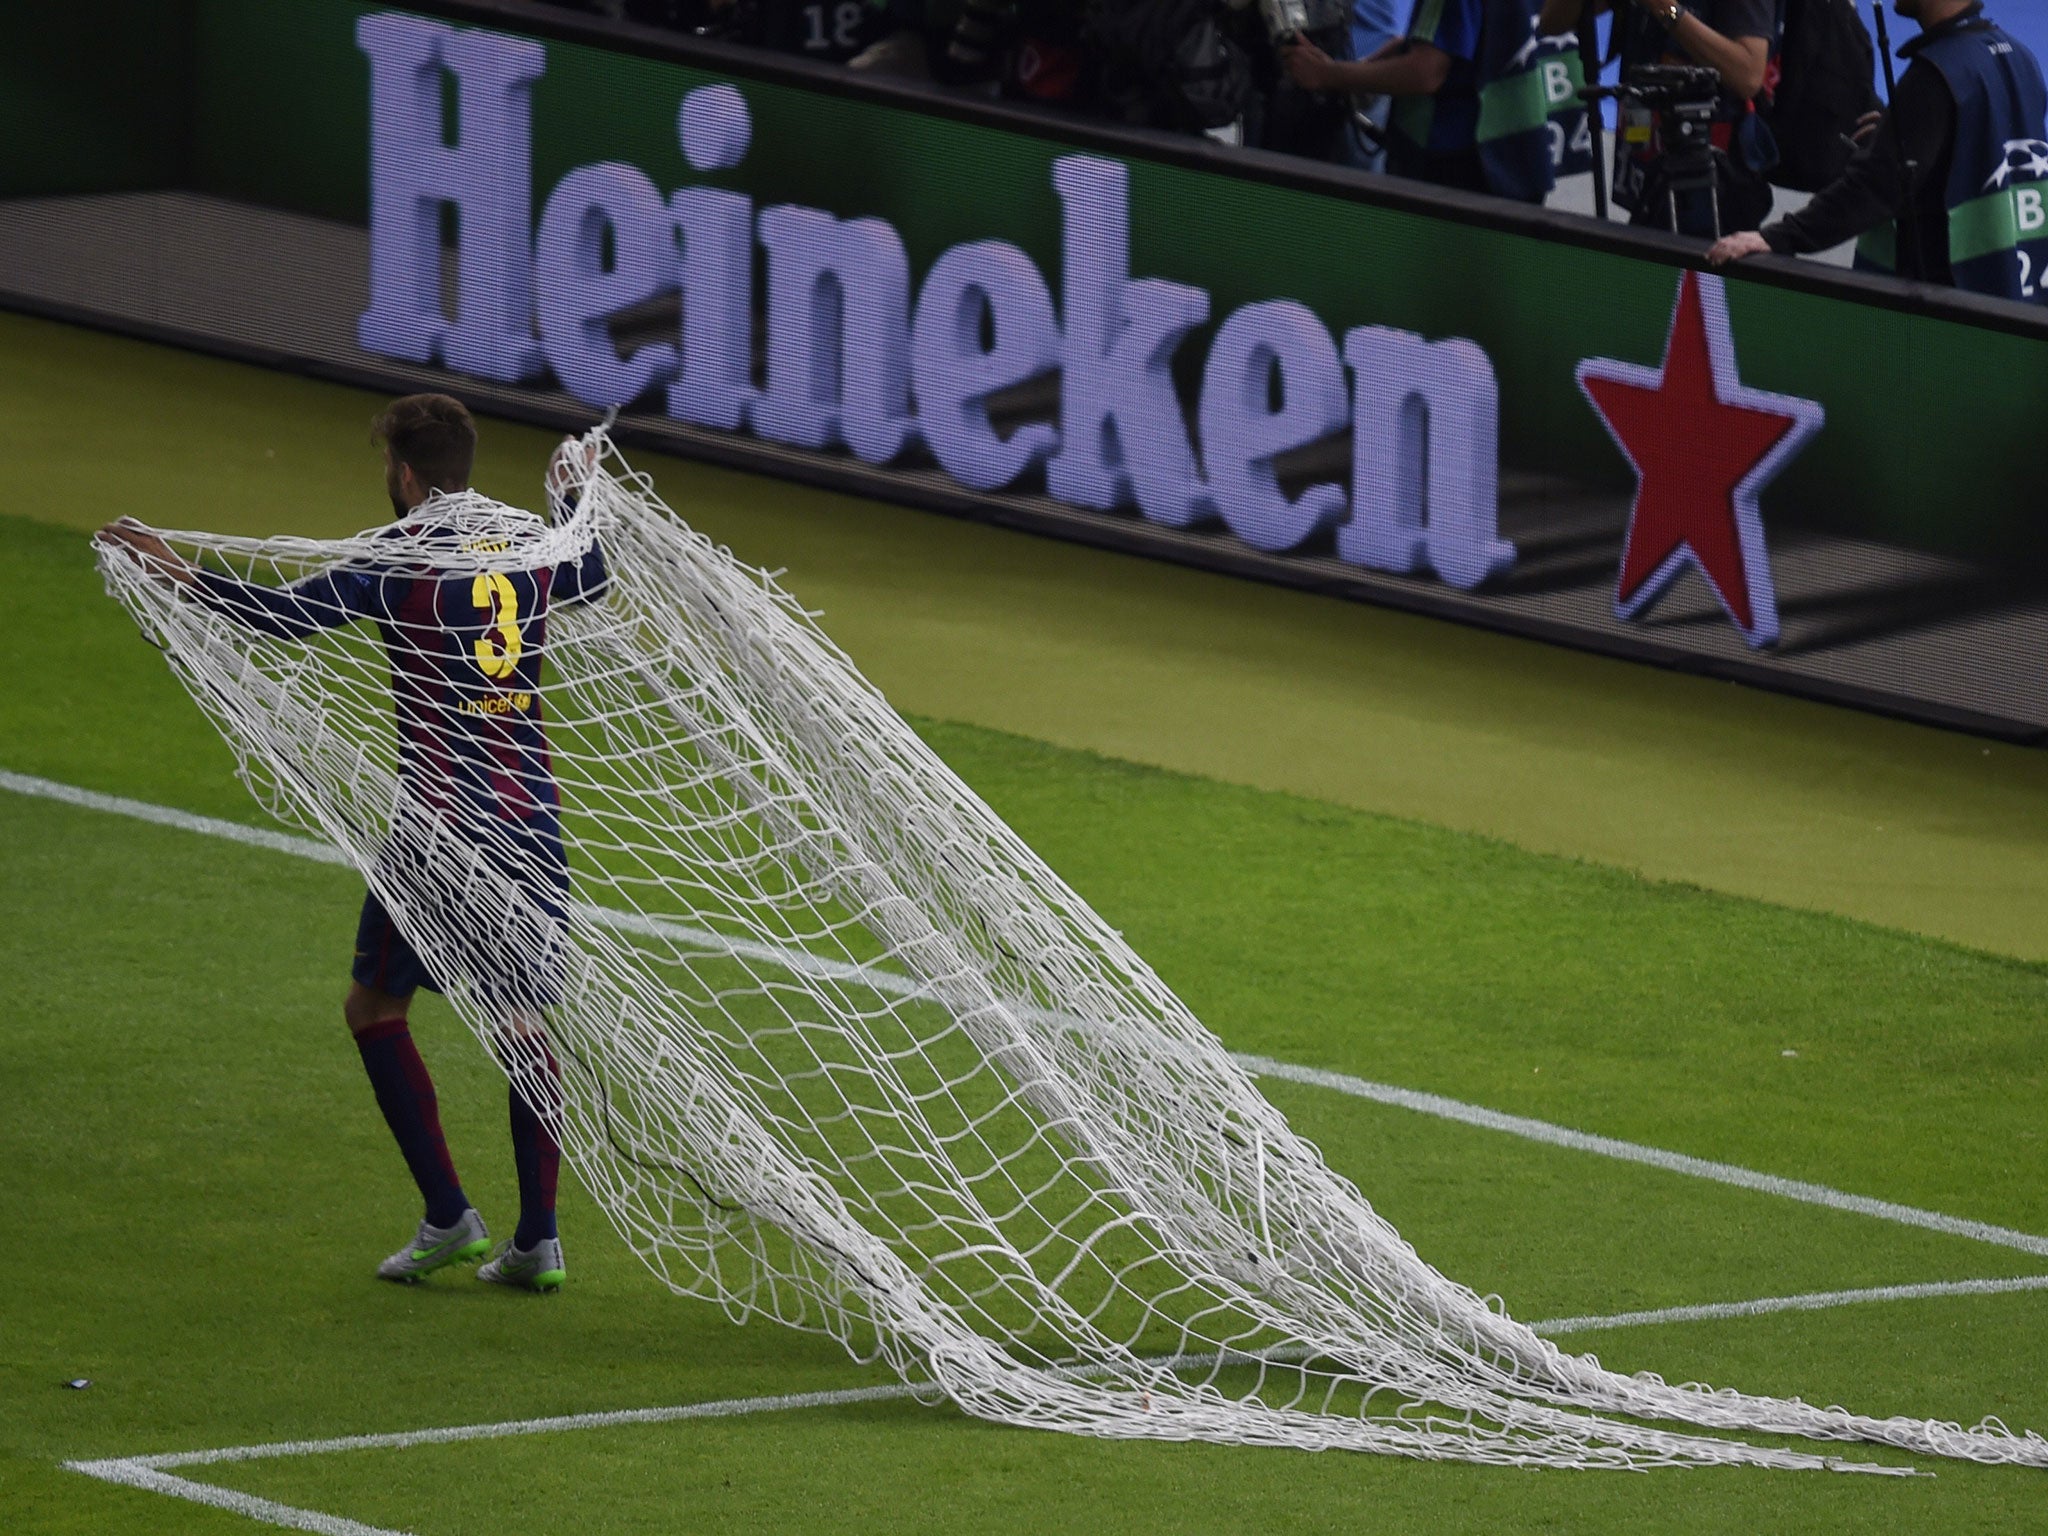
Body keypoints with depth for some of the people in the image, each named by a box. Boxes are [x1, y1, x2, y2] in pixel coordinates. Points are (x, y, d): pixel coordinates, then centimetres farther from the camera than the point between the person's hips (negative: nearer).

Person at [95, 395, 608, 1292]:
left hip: (441, 821, -6)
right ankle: (537, 1238, 5)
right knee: (520, 1018, 10)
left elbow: (287, 613, -19)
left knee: (374, 1005, 8)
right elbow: (592, 584, 33)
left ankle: (447, 1214, 0)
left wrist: (176, 572, -13)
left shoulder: (405, 555, -9)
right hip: (533, 814, 6)